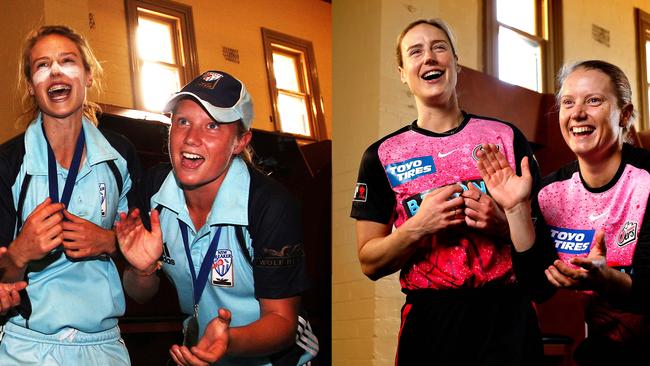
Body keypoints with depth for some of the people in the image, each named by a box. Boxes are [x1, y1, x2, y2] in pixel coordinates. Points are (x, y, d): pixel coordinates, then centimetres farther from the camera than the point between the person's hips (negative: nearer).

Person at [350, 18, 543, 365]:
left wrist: (501, 224, -12)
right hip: (429, 319, 0)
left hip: (507, 313, 1)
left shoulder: (505, 136, 4)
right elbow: (370, 262, 1)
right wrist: (418, 226, -15)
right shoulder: (381, 155, 3)